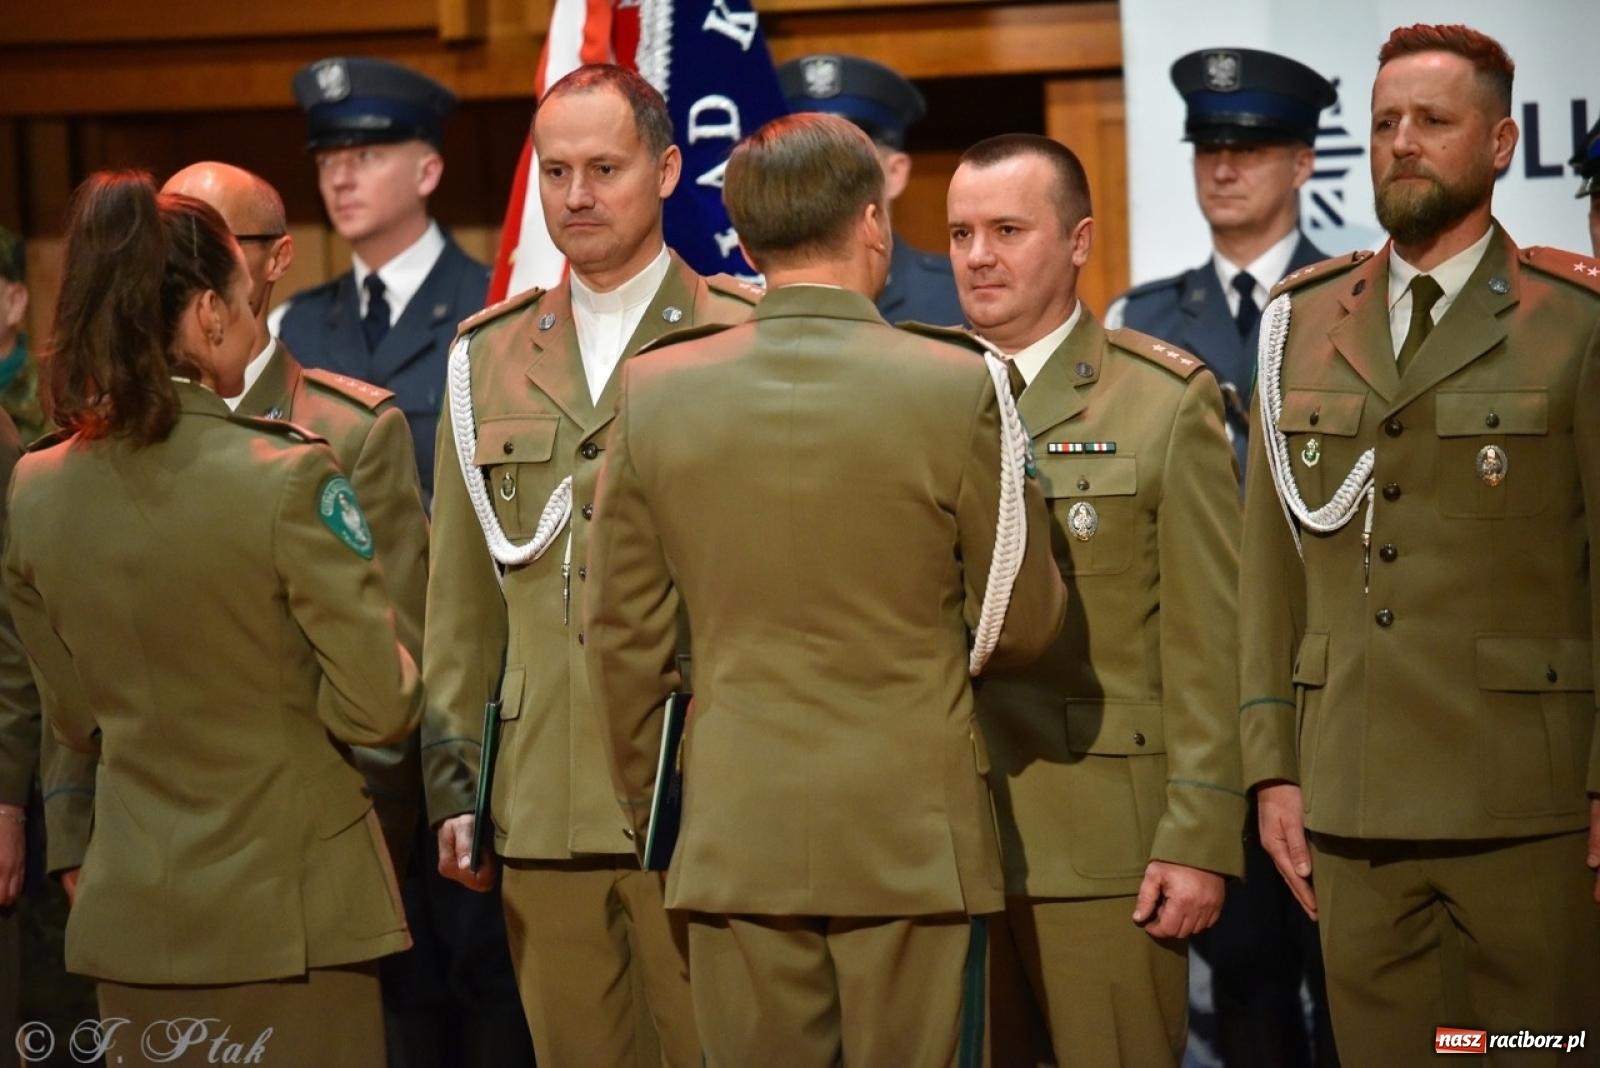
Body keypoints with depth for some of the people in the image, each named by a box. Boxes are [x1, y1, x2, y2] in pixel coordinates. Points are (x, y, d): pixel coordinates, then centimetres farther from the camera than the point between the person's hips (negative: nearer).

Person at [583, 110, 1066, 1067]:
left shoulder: (656, 393, 0)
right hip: (915, 837, -2)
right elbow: (1025, 626, 0)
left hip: (736, 837, 2)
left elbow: (625, 638, 6)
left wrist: (648, 810, 18)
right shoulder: (958, 388, -8)